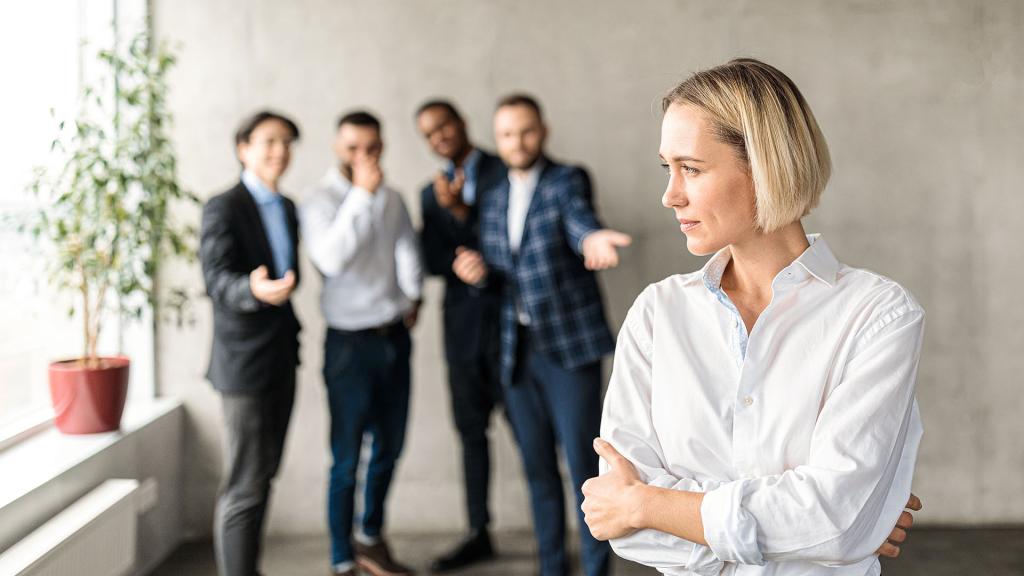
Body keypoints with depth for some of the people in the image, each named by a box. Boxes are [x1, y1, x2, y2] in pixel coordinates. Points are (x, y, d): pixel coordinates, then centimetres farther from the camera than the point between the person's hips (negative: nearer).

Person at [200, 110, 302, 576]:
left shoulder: (287, 208, 11)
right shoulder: (223, 209, -12)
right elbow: (217, 279, -23)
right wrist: (254, 290, -43)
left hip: (283, 359, 8)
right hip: (245, 362, -8)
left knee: (262, 477, 15)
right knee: (245, 488, -5)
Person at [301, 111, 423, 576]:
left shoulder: (392, 199, 7)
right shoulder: (320, 200, -10)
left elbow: (407, 252, 10)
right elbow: (330, 258, -26)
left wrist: (411, 298, -3)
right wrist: (361, 194, -27)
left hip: (394, 336, 6)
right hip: (351, 341, -5)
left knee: (389, 447, 16)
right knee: (347, 458, -1)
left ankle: (370, 538, 36)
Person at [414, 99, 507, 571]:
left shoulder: (506, 172, -1)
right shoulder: (431, 194, 14)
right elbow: (434, 262, 4)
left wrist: (462, 211, -16)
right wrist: (469, 263, -11)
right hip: (462, 324, 5)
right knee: (471, 430, 9)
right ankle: (479, 535, 18)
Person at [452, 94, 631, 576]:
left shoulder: (568, 180, -5)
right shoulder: (492, 198, 12)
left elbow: (580, 222, -27)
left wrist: (593, 238, -52)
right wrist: (479, 270, -8)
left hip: (569, 345, -5)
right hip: (516, 350, 6)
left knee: (582, 463, -4)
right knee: (538, 467, 12)